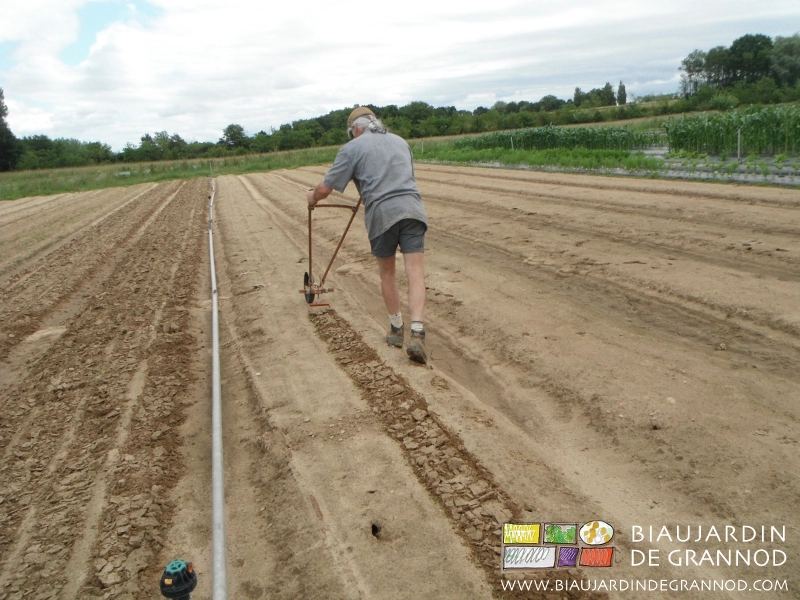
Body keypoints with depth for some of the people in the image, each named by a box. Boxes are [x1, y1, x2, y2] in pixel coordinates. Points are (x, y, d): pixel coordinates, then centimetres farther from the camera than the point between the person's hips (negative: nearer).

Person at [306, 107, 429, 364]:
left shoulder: (352, 148, 10)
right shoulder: (400, 141, 25)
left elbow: (325, 188, 8)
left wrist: (313, 197, 31)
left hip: (381, 214, -2)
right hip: (412, 209, 3)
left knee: (387, 273, 16)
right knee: (415, 272, -4)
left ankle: (396, 329, 26)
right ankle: (417, 333, -17)